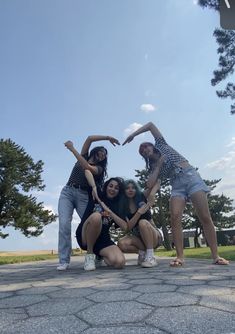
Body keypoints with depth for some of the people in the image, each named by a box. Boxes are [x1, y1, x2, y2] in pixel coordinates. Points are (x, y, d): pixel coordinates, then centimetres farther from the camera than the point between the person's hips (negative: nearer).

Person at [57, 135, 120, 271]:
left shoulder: (99, 168, 8)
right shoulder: (84, 157, 17)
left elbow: (87, 167, -15)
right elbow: (89, 138, 5)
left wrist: (72, 148, -14)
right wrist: (107, 137, 5)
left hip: (83, 196, -1)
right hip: (67, 192, 1)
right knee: (64, 224, -18)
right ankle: (64, 261, -17)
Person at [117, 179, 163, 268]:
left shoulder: (142, 196, -3)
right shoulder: (123, 207, 1)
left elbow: (157, 183, -6)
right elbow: (127, 228, -11)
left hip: (154, 237, -2)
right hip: (138, 238, 2)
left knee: (142, 222, -35)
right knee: (121, 244, -28)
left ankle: (151, 256, -26)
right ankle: (142, 252, -4)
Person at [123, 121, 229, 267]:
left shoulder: (161, 144, 16)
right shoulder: (153, 167, 18)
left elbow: (151, 124, 13)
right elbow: (150, 184, -1)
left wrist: (133, 134, 11)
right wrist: (158, 165, 1)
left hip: (190, 176, -3)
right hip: (177, 185, 3)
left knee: (205, 217, -12)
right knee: (175, 218, -19)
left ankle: (216, 255, -8)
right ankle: (180, 256, -16)